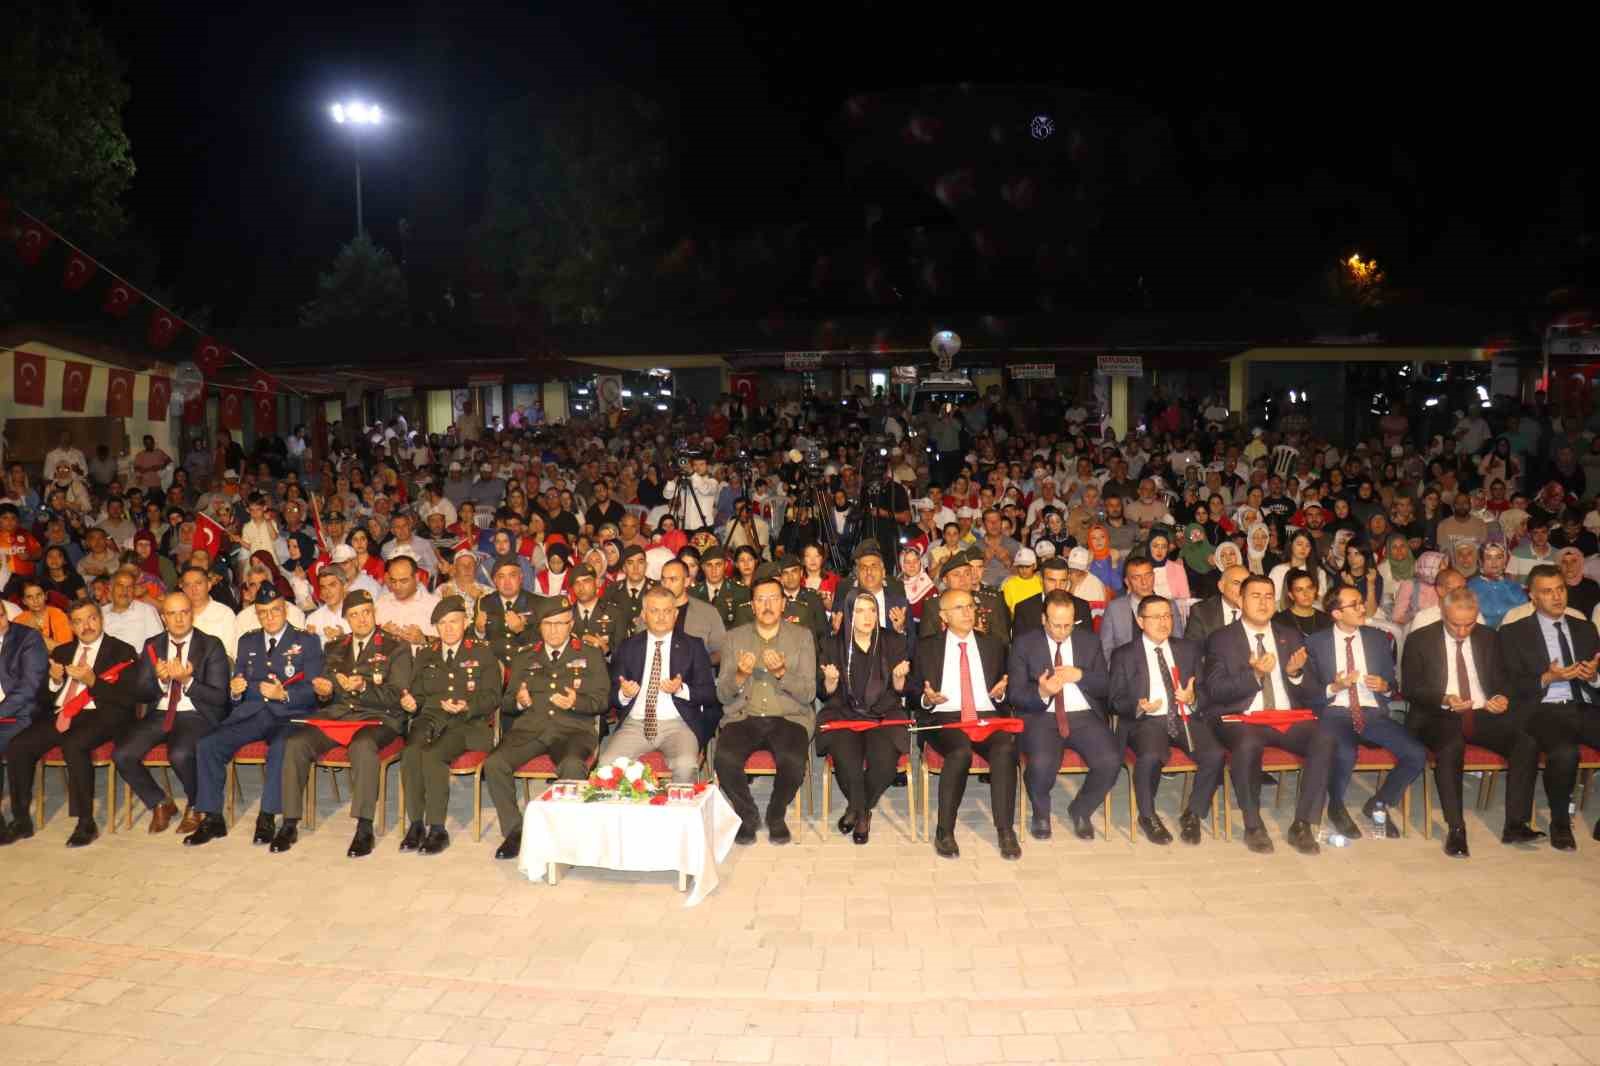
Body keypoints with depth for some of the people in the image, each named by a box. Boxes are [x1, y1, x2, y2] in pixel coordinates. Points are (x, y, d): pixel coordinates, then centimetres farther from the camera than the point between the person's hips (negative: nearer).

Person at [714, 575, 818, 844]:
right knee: (724, 759, -29)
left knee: (793, 761, -31)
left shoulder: (802, 636, 7)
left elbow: (808, 694, 0)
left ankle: (776, 815, 0)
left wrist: (782, 672, -18)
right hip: (744, 717, 1)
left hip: (788, 718, -1)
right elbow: (722, 694, 7)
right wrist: (740, 675, -14)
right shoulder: (735, 637, 11)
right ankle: (747, 814, 0)